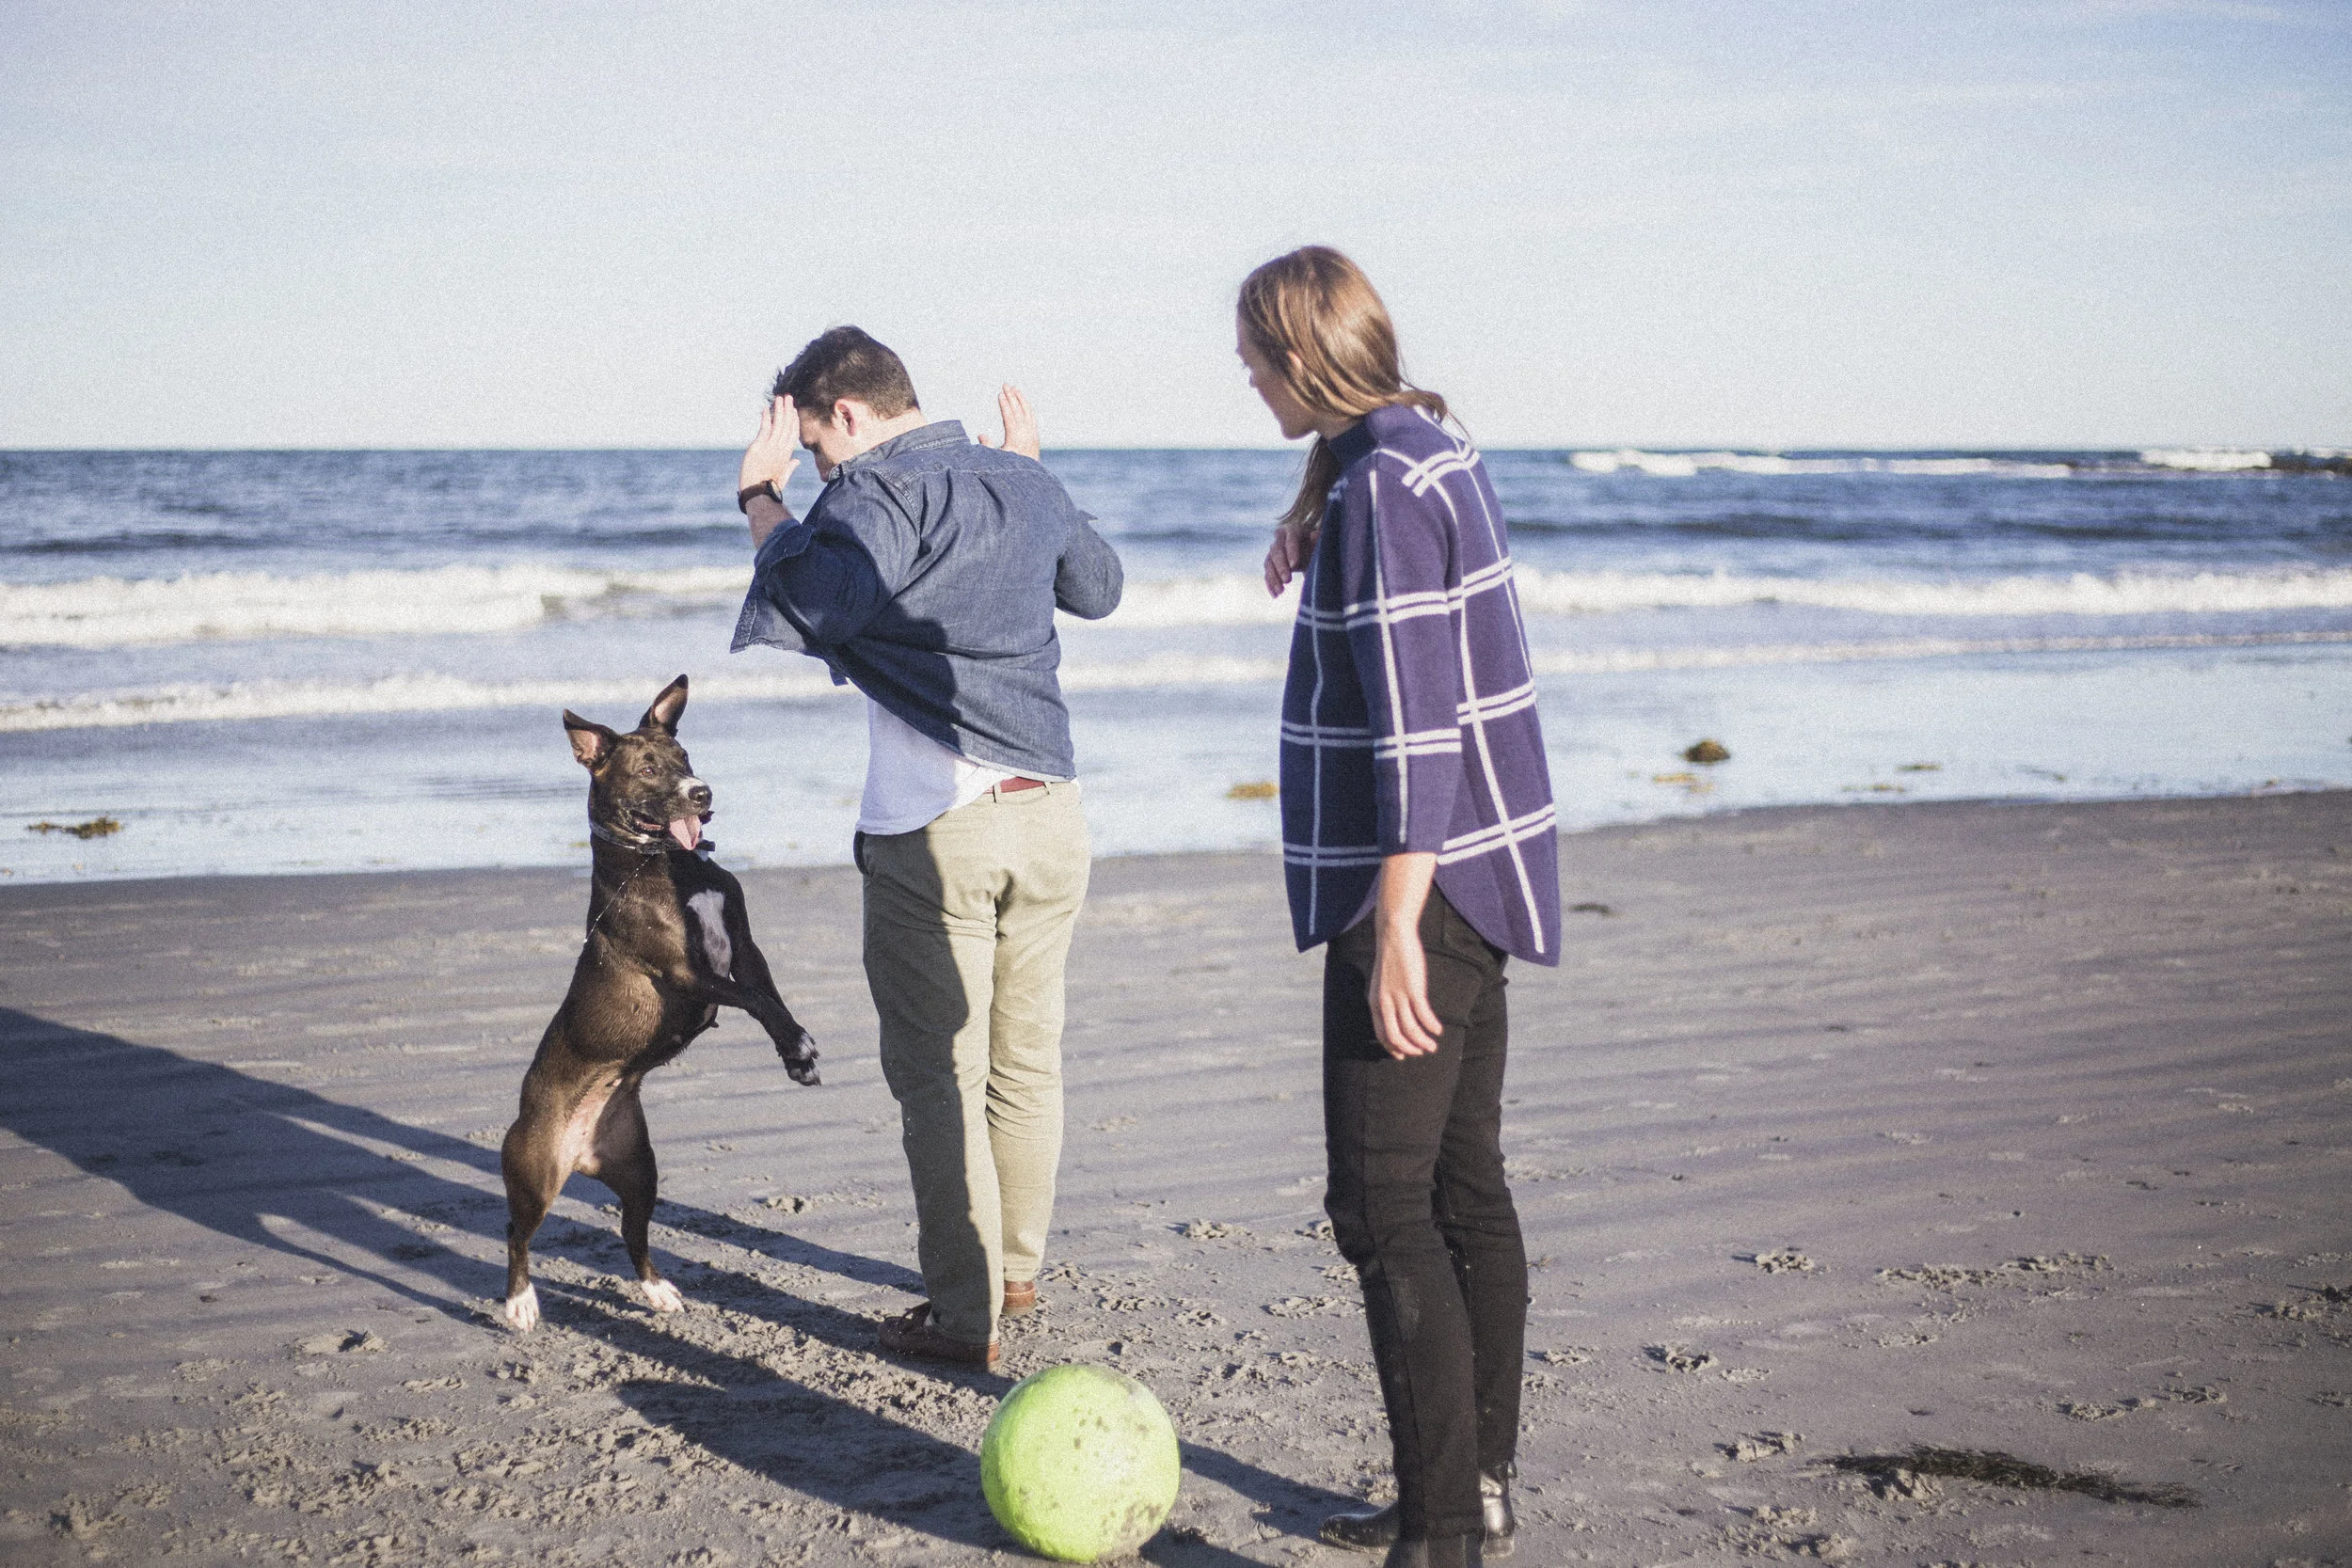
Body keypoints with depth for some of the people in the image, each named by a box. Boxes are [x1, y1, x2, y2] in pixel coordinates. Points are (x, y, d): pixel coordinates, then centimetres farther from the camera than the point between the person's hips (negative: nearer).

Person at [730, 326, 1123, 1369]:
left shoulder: (879, 492, -10)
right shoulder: (1024, 484, 12)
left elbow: (812, 605, -25)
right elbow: (1100, 588, 29)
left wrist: (761, 498, -11)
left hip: (934, 825, -7)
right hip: (1051, 813, 7)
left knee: (940, 1077, 2)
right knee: (1027, 1060, 18)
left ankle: (964, 1315, 7)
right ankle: (1017, 1268, 33)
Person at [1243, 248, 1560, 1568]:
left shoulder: (1380, 484, -17)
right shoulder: (1442, 452, 13)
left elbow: (1412, 723, -23)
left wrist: (1394, 927, -24)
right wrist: (1318, 558, 25)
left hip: (1420, 886, -10)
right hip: (1481, 871, 10)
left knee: (1384, 1207, -8)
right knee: (1465, 1186, 15)